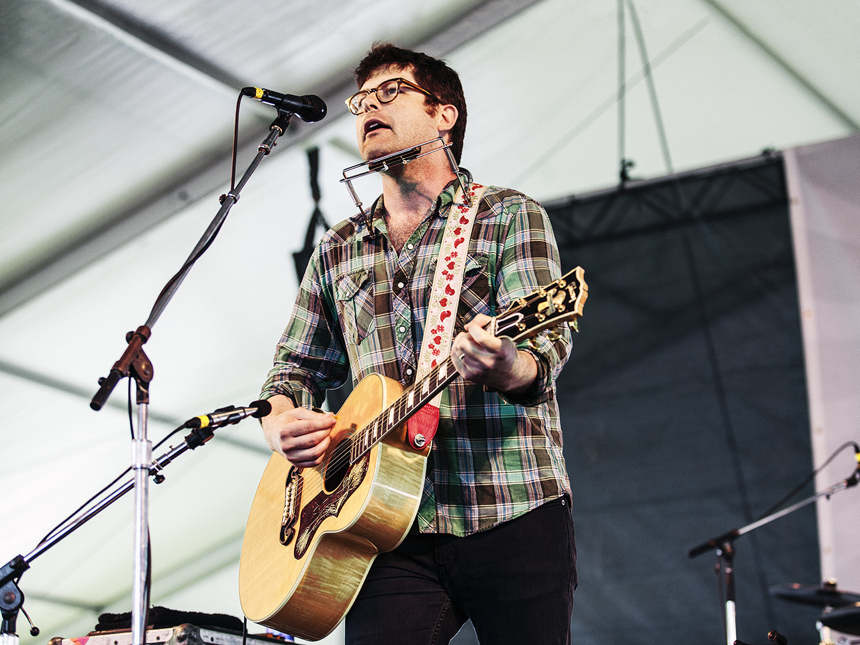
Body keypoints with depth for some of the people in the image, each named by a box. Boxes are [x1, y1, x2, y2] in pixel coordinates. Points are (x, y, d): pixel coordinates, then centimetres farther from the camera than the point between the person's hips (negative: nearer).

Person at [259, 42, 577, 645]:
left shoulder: (509, 217, 4)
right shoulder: (337, 251, 19)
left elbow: (546, 345, -9)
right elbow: (297, 364, 24)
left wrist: (504, 368, -33)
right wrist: (281, 423, 0)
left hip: (511, 511, -3)